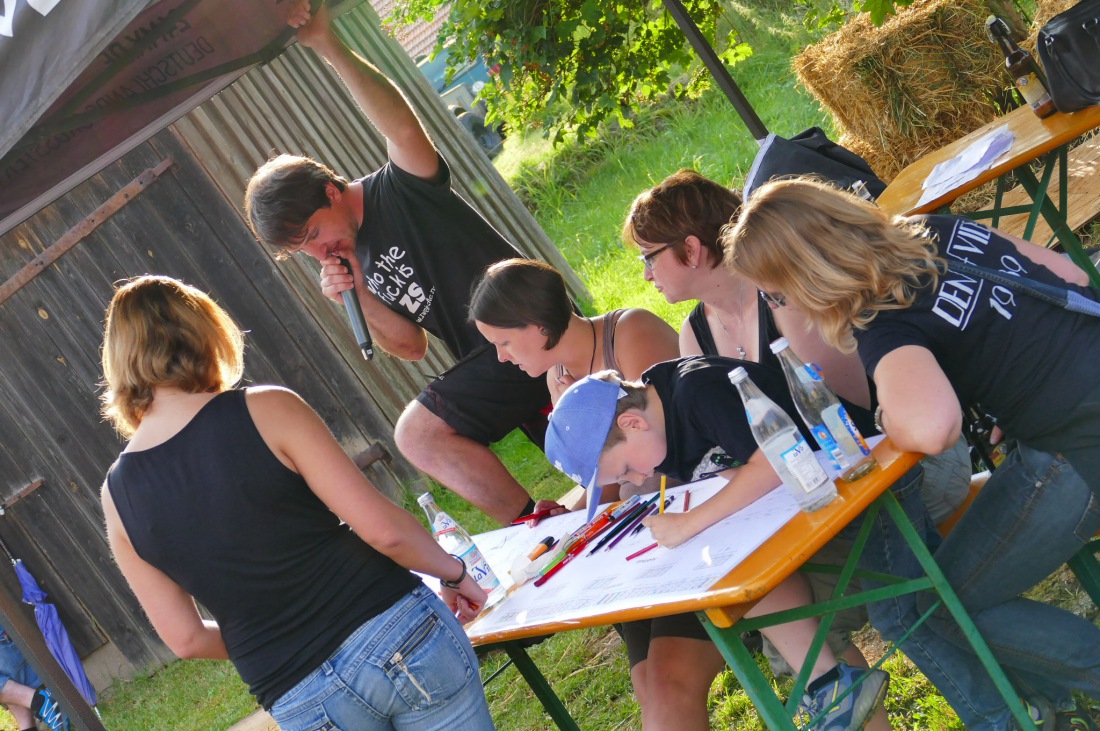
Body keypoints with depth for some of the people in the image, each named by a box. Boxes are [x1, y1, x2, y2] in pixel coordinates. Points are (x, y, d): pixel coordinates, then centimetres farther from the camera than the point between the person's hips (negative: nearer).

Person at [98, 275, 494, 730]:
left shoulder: (117, 494, 1)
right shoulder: (267, 410, -10)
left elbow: (184, 638, 6)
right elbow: (384, 529, -12)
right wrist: (455, 572, 7)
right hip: (396, 636, -3)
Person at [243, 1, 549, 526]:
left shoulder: (401, 188, -8)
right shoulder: (354, 257, 14)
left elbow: (404, 131, -32)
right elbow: (410, 346, 13)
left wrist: (329, 47, -34)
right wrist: (359, 293, -3)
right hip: (493, 361, 9)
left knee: (417, 432, -17)